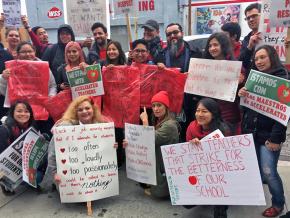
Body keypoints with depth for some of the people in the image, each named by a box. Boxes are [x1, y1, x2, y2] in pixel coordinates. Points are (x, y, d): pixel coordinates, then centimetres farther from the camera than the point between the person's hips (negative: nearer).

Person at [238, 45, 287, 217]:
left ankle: (278, 204, 19)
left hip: (268, 135, -5)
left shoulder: (282, 79, -7)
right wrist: (242, 95, -8)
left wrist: (275, 138, -17)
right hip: (250, 132, 5)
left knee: (268, 172, -2)